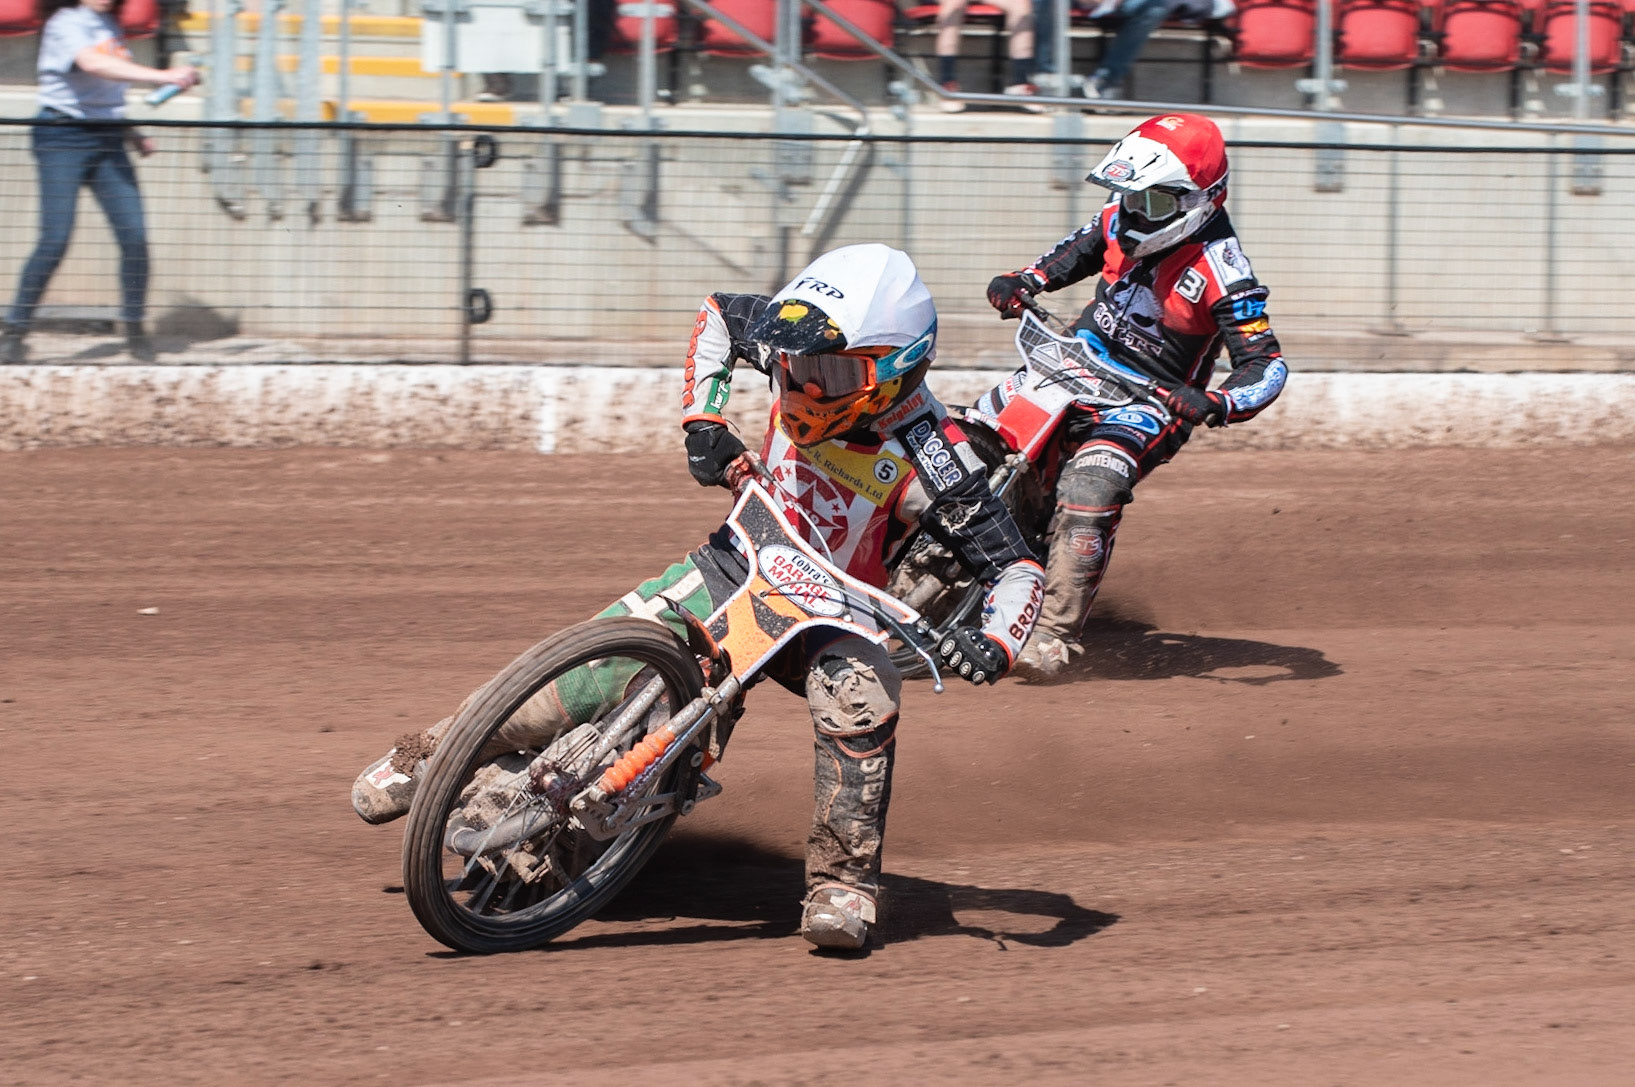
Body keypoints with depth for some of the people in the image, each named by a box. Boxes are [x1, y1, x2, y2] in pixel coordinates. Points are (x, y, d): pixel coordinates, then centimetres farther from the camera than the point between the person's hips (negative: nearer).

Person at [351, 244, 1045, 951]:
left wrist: (992, 645, -44)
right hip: (739, 564, 3)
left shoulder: (926, 458, -27)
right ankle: (425, 757, 7)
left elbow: (1017, 568, -24)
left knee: (859, 690, -36)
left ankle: (843, 880, -24)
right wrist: (702, 422, -5)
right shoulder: (795, 345, -14)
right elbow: (720, 315, 7)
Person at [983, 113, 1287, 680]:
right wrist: (1023, 282, 4)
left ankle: (1053, 635, -27)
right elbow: (1076, 252, 22)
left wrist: (1214, 404, -40)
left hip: (1148, 398, -7)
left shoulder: (1222, 273, -21)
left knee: (1089, 495, -30)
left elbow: (1266, 366, -22)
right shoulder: (1120, 223, -2)